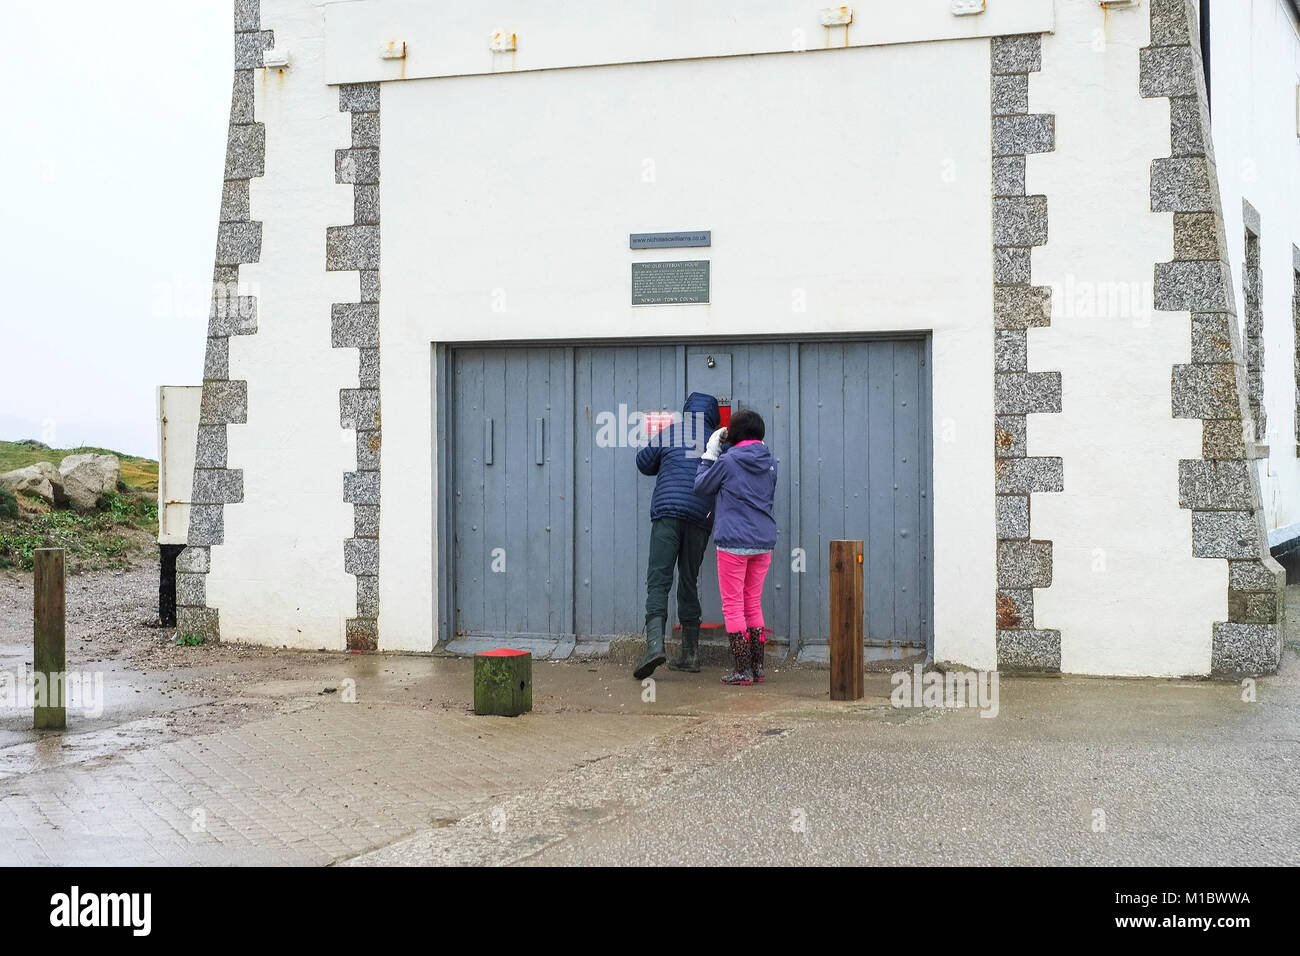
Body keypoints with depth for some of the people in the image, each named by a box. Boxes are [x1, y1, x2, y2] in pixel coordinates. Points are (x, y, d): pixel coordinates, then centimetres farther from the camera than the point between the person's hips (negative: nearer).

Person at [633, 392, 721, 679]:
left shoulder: (668, 433, 10)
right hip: (701, 516, 2)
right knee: (689, 582, 12)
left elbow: (644, 463, 21)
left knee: (658, 580, -9)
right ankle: (690, 653, 12)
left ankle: (655, 643, -29)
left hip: (667, 512, -2)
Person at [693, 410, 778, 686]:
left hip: (734, 542, -6)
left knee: (733, 606, 1)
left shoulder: (728, 461, -10)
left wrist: (710, 453, 13)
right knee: (754, 605, 15)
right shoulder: (769, 462, 6)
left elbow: (701, 486, 3)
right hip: (764, 542, 6)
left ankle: (743, 670, -2)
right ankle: (757, 667, 15)